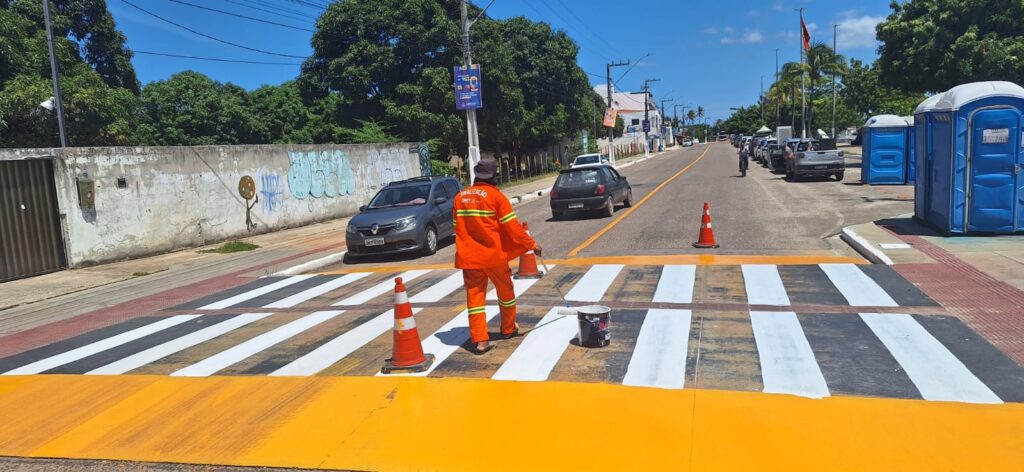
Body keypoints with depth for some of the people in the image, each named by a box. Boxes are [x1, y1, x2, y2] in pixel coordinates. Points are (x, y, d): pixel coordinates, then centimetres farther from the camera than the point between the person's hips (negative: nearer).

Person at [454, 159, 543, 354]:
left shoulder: (460, 197, 5)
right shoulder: (495, 195, -9)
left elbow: (457, 228, 12)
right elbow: (512, 226, -11)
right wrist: (531, 243, -2)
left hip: (469, 257, 3)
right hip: (494, 255, -3)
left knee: (475, 297, 6)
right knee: (505, 292, 18)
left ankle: (479, 340, 2)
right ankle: (508, 329, 32)